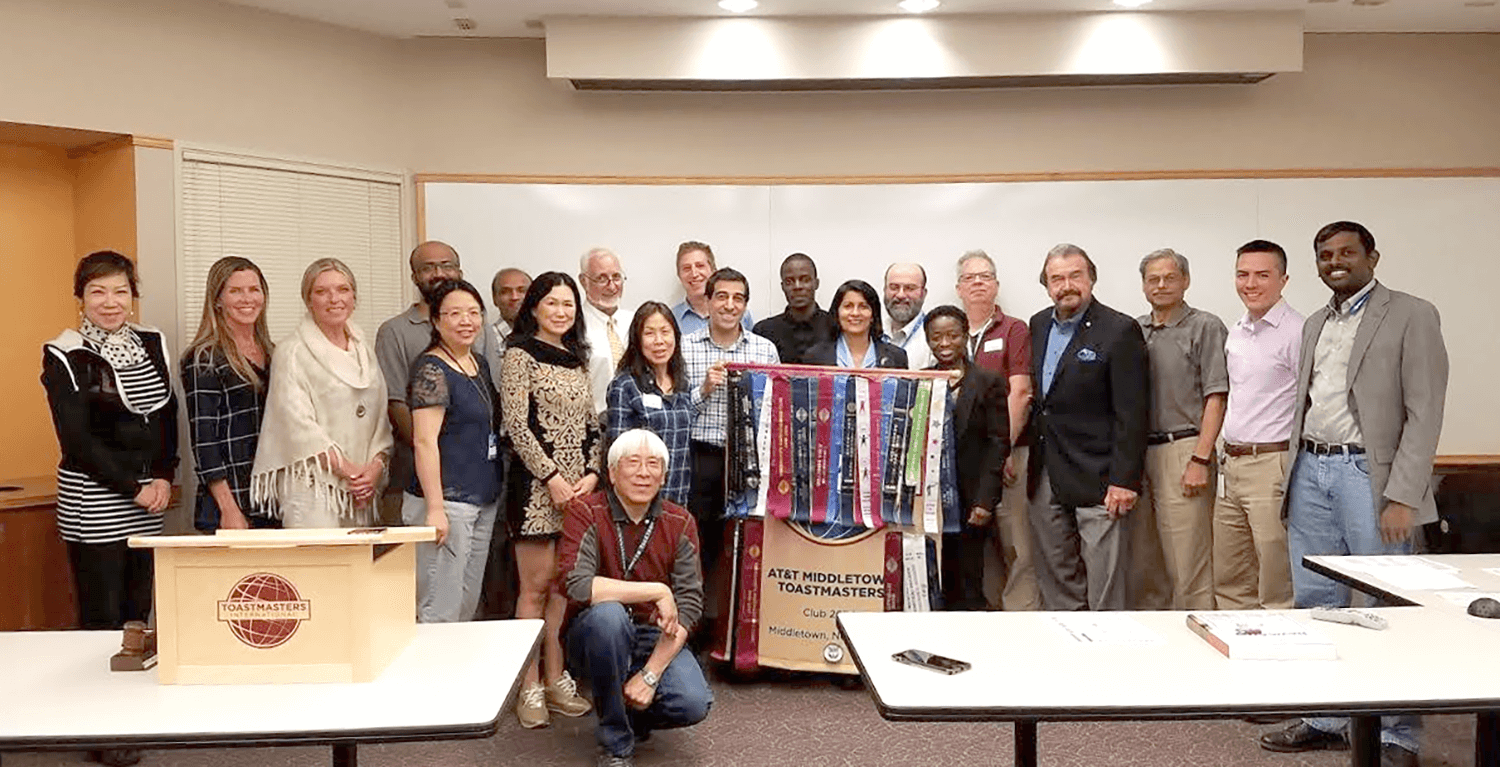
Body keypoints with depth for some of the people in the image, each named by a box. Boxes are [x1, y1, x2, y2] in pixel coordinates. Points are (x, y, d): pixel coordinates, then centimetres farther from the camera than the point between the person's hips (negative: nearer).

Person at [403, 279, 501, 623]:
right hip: (447, 501, -9)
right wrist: (435, 508, -21)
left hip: (483, 501, 9)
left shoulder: (480, 364, 13)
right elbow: (425, 442, -17)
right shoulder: (431, 370, -12)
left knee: (469, 605, 14)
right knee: (440, 612, -4)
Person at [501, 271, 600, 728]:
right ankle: (530, 688, 8)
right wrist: (552, 476, -14)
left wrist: (591, 473, 0)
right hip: (536, 484, -6)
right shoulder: (519, 355, -3)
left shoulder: (577, 358, 15)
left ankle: (556, 680, 18)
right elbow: (516, 425, -10)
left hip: (579, 484, 6)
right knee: (536, 586, -2)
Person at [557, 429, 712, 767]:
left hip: (656, 638, 2)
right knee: (608, 614, -36)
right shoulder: (586, 512, -12)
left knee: (693, 703, -25)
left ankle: (630, 716, 13)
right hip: (596, 636, -2)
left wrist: (651, 673, -21)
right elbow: (575, 585, -28)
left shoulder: (680, 523, -4)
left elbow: (689, 606, -10)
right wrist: (657, 591, -28)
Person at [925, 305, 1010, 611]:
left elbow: (999, 442, -2)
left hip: (970, 499, -2)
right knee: (937, 583, 5)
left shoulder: (988, 382, 1)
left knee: (968, 585, -1)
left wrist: (985, 500, -10)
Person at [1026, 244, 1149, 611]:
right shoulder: (1038, 325, 12)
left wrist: (1124, 480, -16)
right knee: (1056, 582, 13)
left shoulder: (1120, 331, -8)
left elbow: (1131, 414, -12)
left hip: (1097, 480, -6)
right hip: (1045, 479, 6)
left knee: (1105, 592, -2)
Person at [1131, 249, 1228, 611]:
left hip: (1182, 450, -5)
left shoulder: (1205, 327, 0)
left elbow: (1215, 399, -6)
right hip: (1137, 453, 5)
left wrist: (1200, 460, -15)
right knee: (1142, 564, 10)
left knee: (1188, 565, -5)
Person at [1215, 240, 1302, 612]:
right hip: (1232, 465, 8)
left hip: (1273, 466, -8)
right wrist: (1226, 456, 18)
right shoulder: (1235, 333, 15)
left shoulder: (1296, 333, -9)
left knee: (1277, 590, -1)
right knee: (1227, 582, 15)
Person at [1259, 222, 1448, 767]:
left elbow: (1424, 413, -10)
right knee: (1315, 604, 11)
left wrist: (1402, 497, -16)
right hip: (1312, 471, 6)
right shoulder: (1315, 325, 16)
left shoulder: (1411, 315, -3)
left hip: (1368, 473, -6)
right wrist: (1295, 482, 11)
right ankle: (1324, 720, 23)